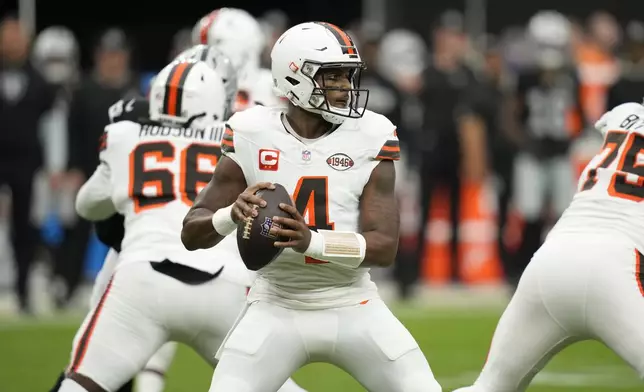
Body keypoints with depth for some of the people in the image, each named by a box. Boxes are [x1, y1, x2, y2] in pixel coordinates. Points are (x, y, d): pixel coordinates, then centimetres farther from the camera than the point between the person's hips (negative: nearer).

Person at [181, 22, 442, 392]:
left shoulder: (369, 139, -8)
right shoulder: (254, 138, -8)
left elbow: (386, 246, -14)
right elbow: (192, 234, -5)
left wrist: (312, 241, -32)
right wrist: (232, 214, -29)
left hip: (352, 308, 1)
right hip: (277, 308, -1)